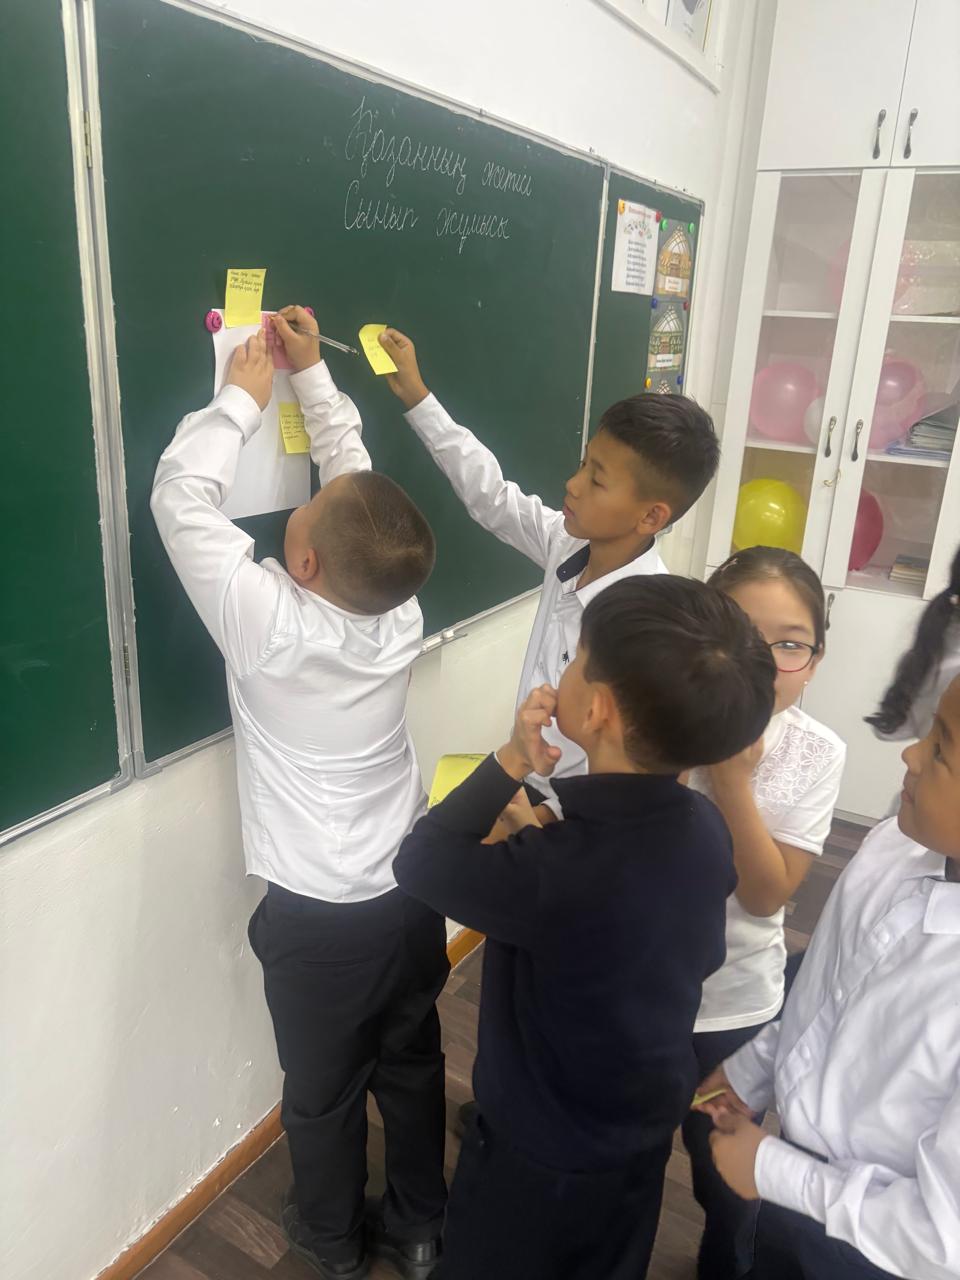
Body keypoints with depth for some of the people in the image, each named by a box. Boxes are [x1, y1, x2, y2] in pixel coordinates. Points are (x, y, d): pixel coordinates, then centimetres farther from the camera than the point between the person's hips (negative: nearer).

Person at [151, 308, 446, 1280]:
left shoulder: (265, 621, -26)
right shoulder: (400, 607, -13)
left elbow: (180, 496, -17)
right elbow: (361, 485, 0)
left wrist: (243, 395, -7)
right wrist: (312, 374, 6)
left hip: (314, 916, -4)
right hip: (411, 894, 4)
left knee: (324, 1092, 21)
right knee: (413, 1067, 24)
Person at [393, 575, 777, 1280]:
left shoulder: (551, 876, -40)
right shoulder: (706, 828, -18)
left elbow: (418, 862, -22)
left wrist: (511, 765, -18)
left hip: (544, 1154, -5)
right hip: (648, 1124, 6)